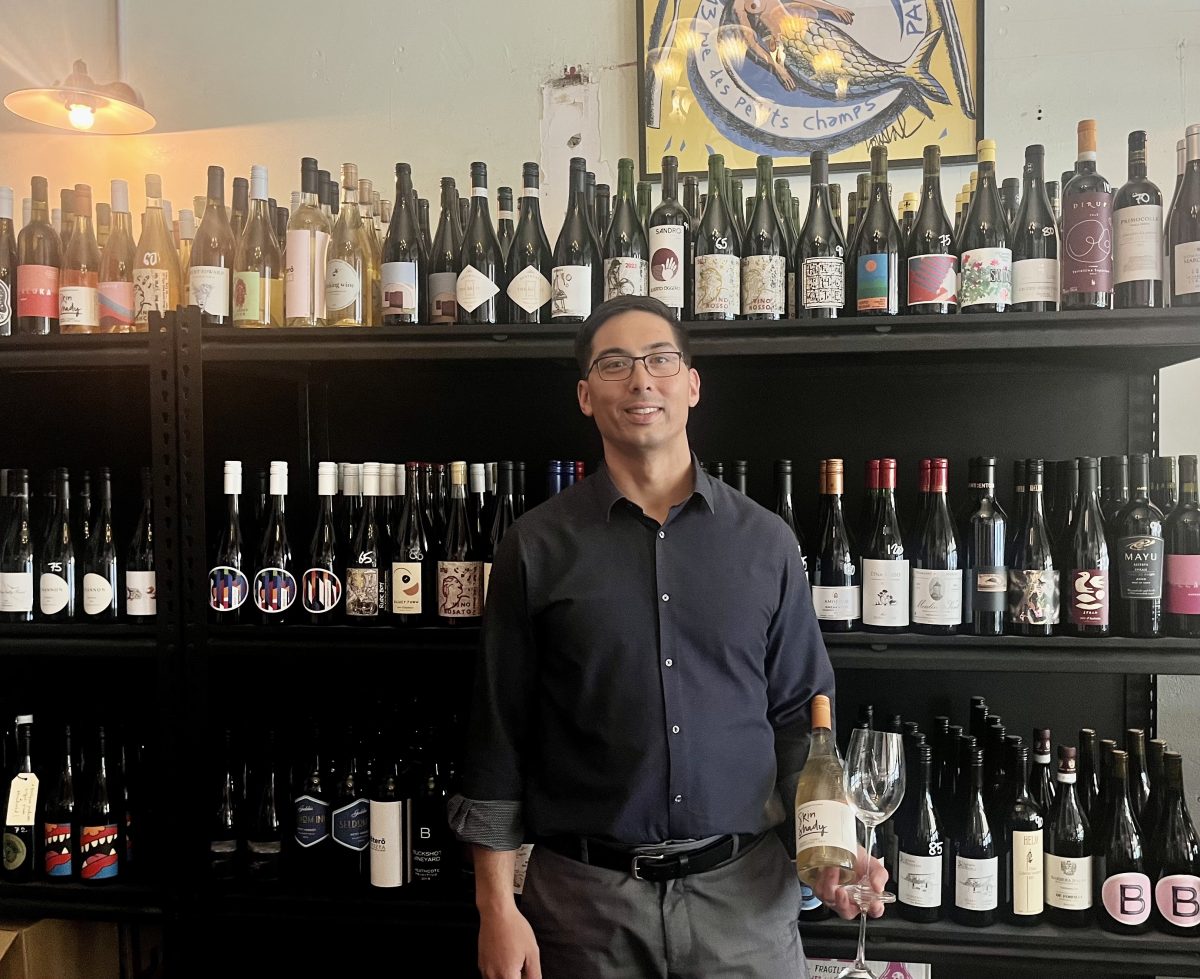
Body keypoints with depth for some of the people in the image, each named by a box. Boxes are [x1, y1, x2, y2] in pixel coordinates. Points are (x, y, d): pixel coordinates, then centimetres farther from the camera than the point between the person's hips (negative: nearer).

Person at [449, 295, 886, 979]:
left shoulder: (766, 543, 1)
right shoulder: (538, 546, -3)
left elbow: (800, 718, 7)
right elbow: (499, 736, -2)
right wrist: (497, 906, -3)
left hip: (744, 891, 1)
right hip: (586, 895, 0)